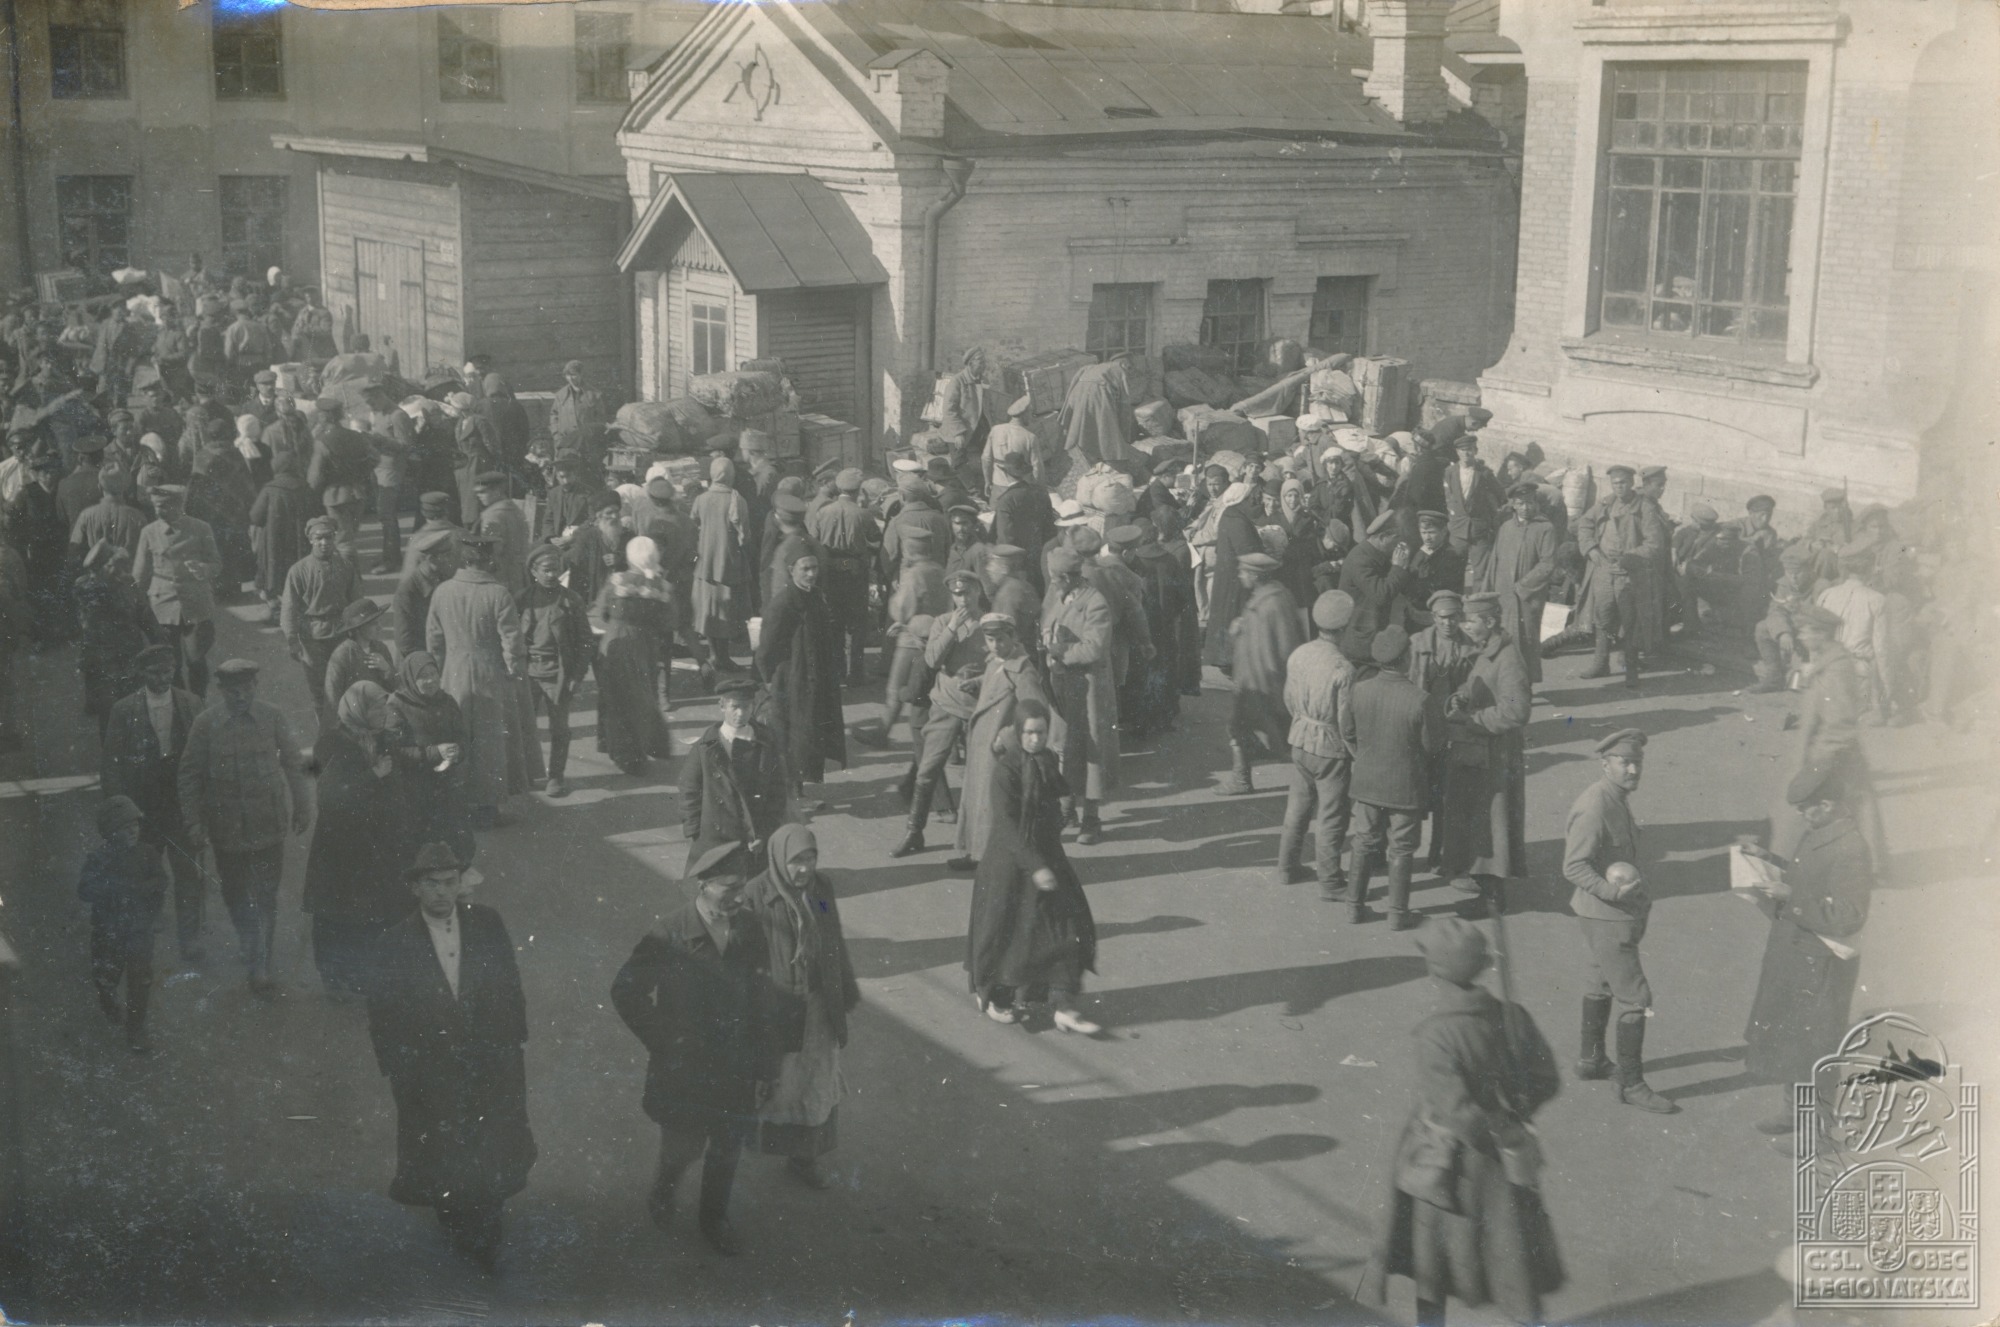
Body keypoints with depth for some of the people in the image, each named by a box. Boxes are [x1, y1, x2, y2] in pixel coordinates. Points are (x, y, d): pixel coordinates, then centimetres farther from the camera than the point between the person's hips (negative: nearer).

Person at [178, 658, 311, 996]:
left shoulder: (274, 718, -3)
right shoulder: (205, 724, -5)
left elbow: (292, 765, 8)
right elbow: (190, 776, 0)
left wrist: (301, 810, 12)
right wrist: (194, 825, -2)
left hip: (269, 825, 0)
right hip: (227, 826, 0)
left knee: (266, 896, 2)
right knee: (236, 896, 8)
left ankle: (260, 966, 11)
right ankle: (258, 964, 25)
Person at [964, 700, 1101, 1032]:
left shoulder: (1049, 760, 1)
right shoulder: (1005, 769, -18)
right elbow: (1005, 824, -23)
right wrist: (1035, 866, -28)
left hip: (1047, 858, 6)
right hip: (1009, 860, -6)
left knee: (1068, 927, -2)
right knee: (1004, 930, 8)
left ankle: (1063, 1008, 2)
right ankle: (989, 994, 31)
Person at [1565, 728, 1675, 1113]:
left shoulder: (1618, 800, 5)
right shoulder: (1594, 808, -25)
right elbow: (1574, 867, -25)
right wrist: (1612, 891, -36)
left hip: (1622, 913, 11)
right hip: (1607, 918, -11)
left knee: (1603, 986, 23)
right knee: (1635, 998, -6)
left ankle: (1591, 1060, 40)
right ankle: (1631, 1084, 2)